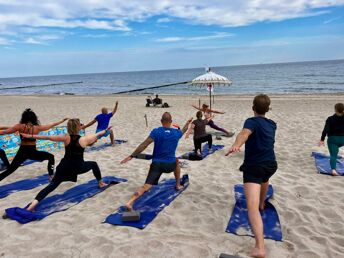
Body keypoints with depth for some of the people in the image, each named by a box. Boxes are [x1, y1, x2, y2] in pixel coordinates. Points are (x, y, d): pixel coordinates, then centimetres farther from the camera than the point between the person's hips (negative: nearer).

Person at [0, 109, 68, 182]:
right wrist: (62, 120, 17)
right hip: (32, 152, -1)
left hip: (22, 152, 1)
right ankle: (51, 177, 20)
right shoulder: (37, 128, -6)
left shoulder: (20, 126, -7)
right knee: (51, 157, 21)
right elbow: (51, 125, 5)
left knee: (9, 170, 10)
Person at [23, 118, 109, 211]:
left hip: (65, 166, 1)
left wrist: (30, 136, -1)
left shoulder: (65, 138, -7)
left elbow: (47, 137, -7)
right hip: (79, 167, 0)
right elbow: (97, 135, 10)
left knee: (52, 185, -3)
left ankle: (35, 202, -22)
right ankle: (100, 183, 40)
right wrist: (105, 130, 28)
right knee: (94, 164, 27)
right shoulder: (84, 139, -8)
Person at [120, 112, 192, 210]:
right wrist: (187, 123, 50)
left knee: (147, 186, -9)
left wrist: (131, 156, -11)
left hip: (157, 164, -2)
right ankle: (178, 185, 39)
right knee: (176, 162, 36)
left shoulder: (156, 132, -8)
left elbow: (144, 145, -14)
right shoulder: (176, 132, 3)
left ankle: (130, 202, -30)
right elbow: (183, 131, 29)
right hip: (170, 165, 2)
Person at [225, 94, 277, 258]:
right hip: (271, 164, 7)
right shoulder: (272, 124, 16)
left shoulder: (252, 121, -6)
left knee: (252, 207, -19)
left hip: (254, 166, -7)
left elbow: (245, 133, -31)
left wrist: (236, 145, -51)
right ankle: (262, 204, 68)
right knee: (264, 179, 43)